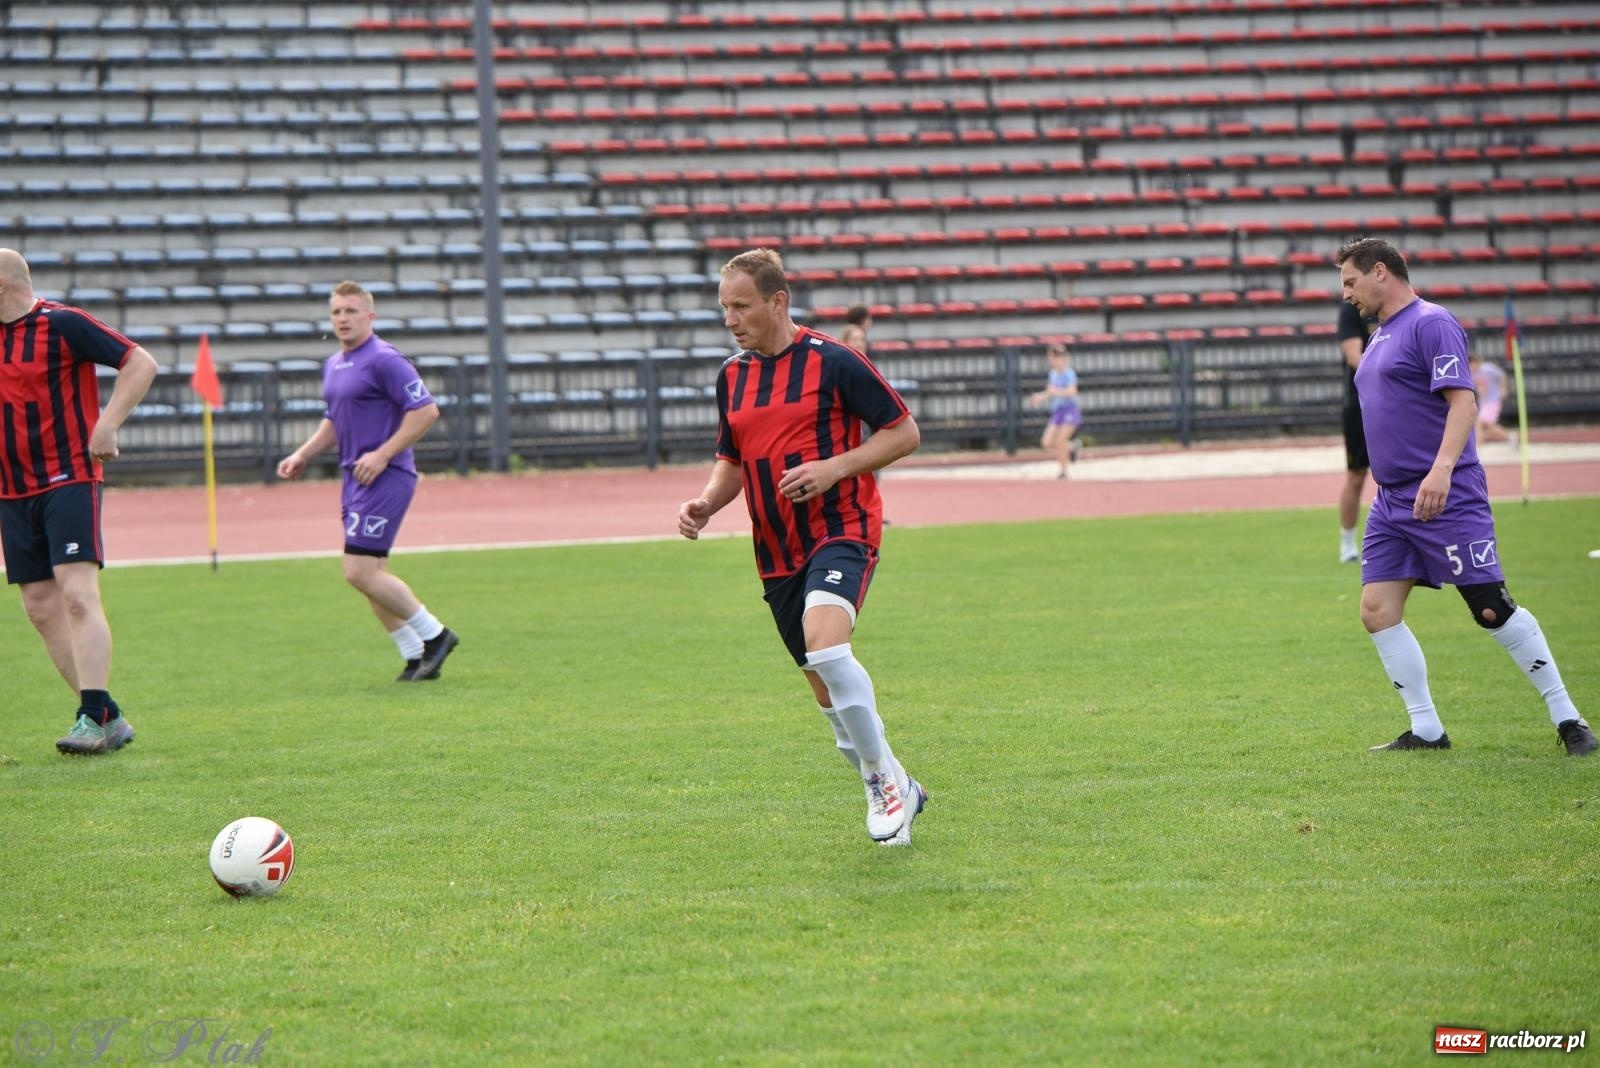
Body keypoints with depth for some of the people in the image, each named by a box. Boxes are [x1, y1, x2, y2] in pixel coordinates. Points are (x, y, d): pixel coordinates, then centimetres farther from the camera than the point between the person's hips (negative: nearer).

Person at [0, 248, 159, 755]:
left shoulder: (62, 324, -10)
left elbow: (141, 363, -10)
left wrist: (107, 425, -16)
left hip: (68, 480, -7)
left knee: (76, 594, -17)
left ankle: (95, 717, -19)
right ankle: (106, 718, 9)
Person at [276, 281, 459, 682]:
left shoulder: (384, 360, -13)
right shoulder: (333, 366, 15)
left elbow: (425, 410, -18)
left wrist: (382, 454, -21)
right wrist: (302, 455, 15)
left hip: (383, 479, -9)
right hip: (355, 480, 9)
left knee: (361, 571, -14)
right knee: (370, 574, 8)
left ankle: (434, 635, -1)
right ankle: (416, 657, 15)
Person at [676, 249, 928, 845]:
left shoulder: (832, 361, -9)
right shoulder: (732, 376, 10)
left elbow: (905, 433, -4)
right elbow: (731, 461, 22)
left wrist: (835, 467, -17)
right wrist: (706, 504, 1)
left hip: (841, 532, -7)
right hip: (777, 554, 7)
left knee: (825, 645, -30)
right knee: (830, 694, 10)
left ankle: (885, 779, -14)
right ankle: (893, 794, 29)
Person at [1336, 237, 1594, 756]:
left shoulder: (1431, 324, -10)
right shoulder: (1380, 335, 18)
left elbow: (1463, 403, -19)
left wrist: (1441, 469, -31)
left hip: (1445, 497, -9)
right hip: (1392, 500, 9)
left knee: (1492, 609, -8)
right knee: (1377, 610, -1)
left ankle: (1567, 718, 2)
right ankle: (1427, 730, 7)